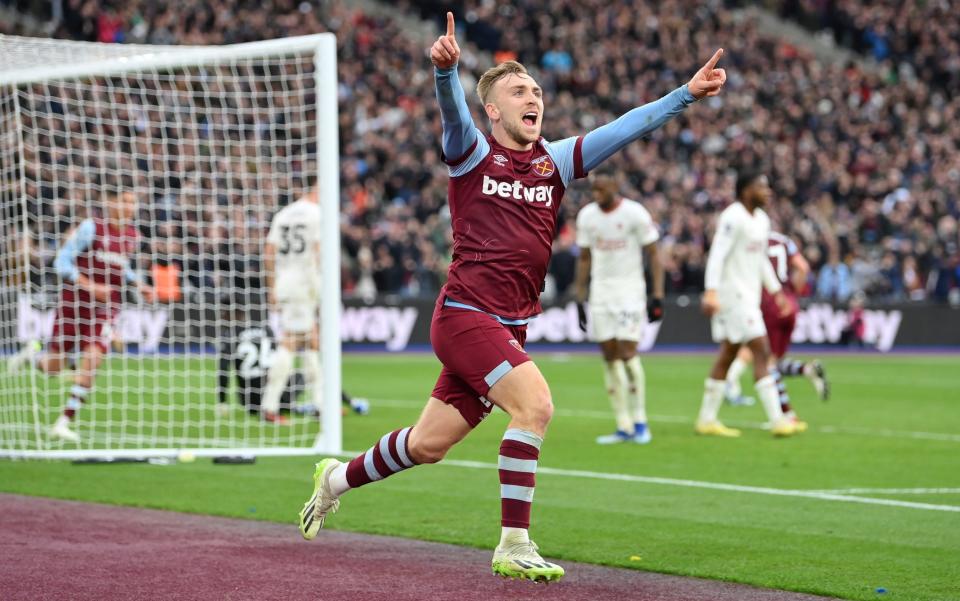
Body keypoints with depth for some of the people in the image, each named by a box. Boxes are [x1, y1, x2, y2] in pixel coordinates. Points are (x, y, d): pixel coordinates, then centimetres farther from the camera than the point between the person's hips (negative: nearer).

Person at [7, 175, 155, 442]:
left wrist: (140, 285, 6)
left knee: (92, 359, -17)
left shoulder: (133, 236, 5)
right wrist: (89, 285, -23)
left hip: (106, 308, 3)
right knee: (54, 367, 3)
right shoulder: (90, 228, -13)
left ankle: (64, 423, -8)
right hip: (73, 302, -3)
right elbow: (62, 262, -12)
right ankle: (31, 355, 41)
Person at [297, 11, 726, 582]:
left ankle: (338, 478, 38)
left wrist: (686, 94, -7)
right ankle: (514, 546, -20)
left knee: (428, 444, 13)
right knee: (535, 403, -25)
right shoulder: (472, 153, -3)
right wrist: (445, 67, -44)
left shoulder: (556, 161, 10)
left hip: (510, 326, 6)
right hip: (466, 314, -6)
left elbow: (626, 127, 4)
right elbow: (453, 108, -23)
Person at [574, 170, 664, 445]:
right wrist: (579, 299, 11)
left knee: (627, 353, -13)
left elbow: (653, 254, -6)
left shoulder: (635, 213, -10)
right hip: (600, 290, 5)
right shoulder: (587, 216, 5)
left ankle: (639, 421, -2)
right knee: (609, 357, 2)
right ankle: (624, 427, 7)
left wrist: (658, 294, -11)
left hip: (629, 288, -5)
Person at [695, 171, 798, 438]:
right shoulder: (733, 218, -15)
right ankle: (777, 421, -13)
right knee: (761, 353, -12)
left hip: (748, 295, 10)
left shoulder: (762, 219, 15)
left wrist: (776, 291, 22)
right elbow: (717, 256, -21)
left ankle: (707, 420, 15)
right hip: (733, 294, -10)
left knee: (728, 355, 11)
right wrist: (711, 292, -28)